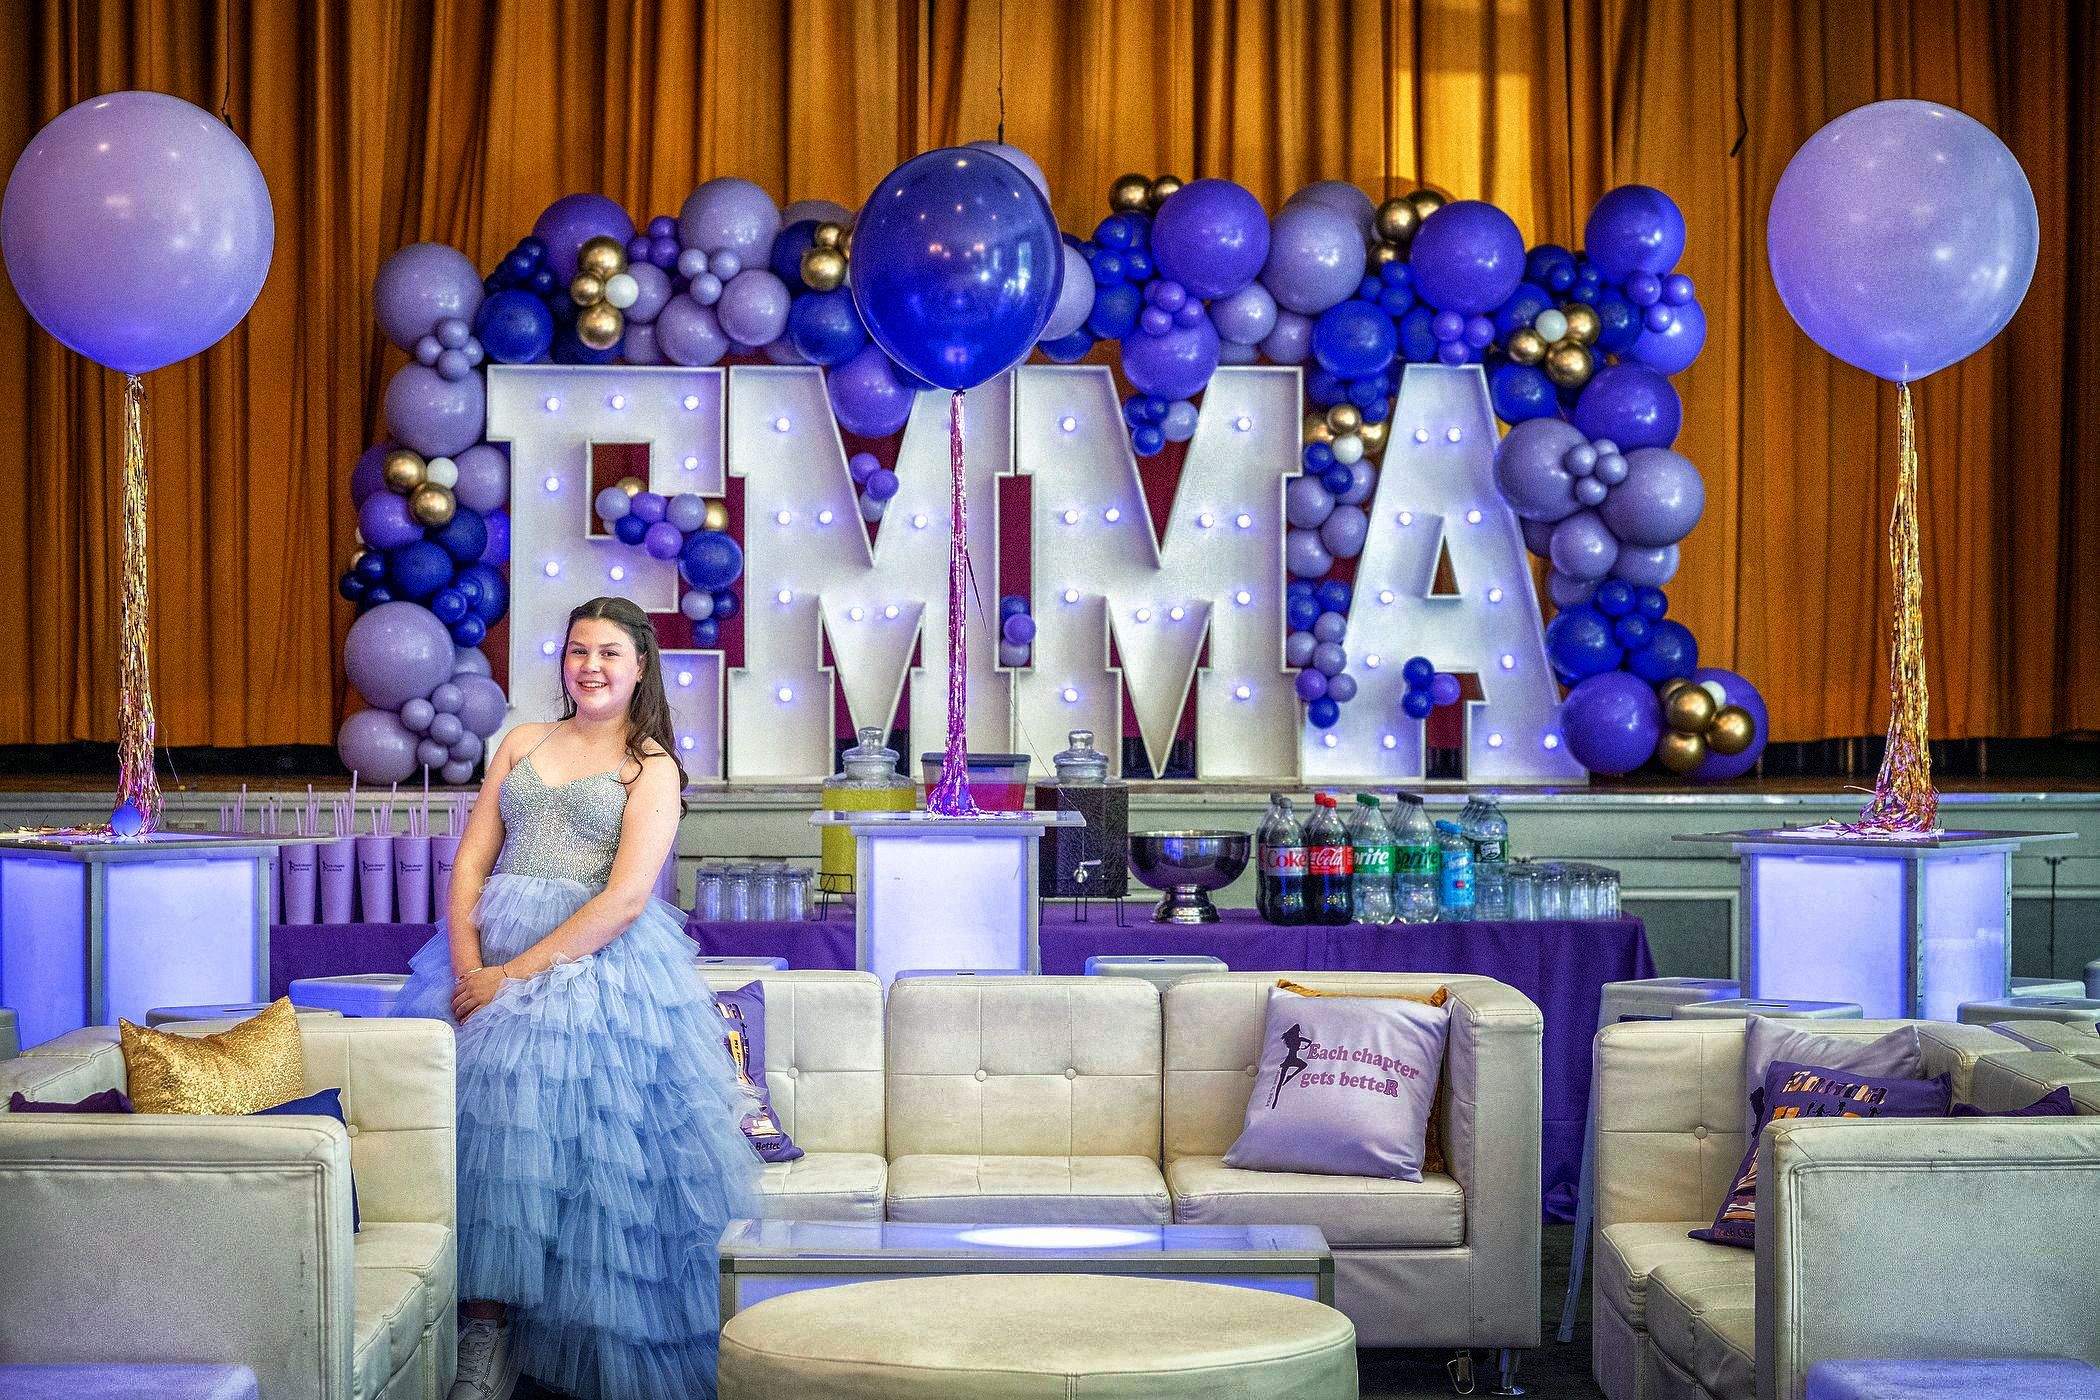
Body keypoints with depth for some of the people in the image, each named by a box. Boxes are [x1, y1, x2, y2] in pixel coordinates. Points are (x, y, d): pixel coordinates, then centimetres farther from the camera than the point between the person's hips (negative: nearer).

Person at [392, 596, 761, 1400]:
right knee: (484, 1119, -11)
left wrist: (519, 973, -15)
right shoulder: (523, 744, 17)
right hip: (491, 954, 4)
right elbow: (470, 863, 10)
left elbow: (625, 898, -9)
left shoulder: (652, 767, 3)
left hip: (598, 963, -4)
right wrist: (469, 967, -7)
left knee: (578, 1141, -19)